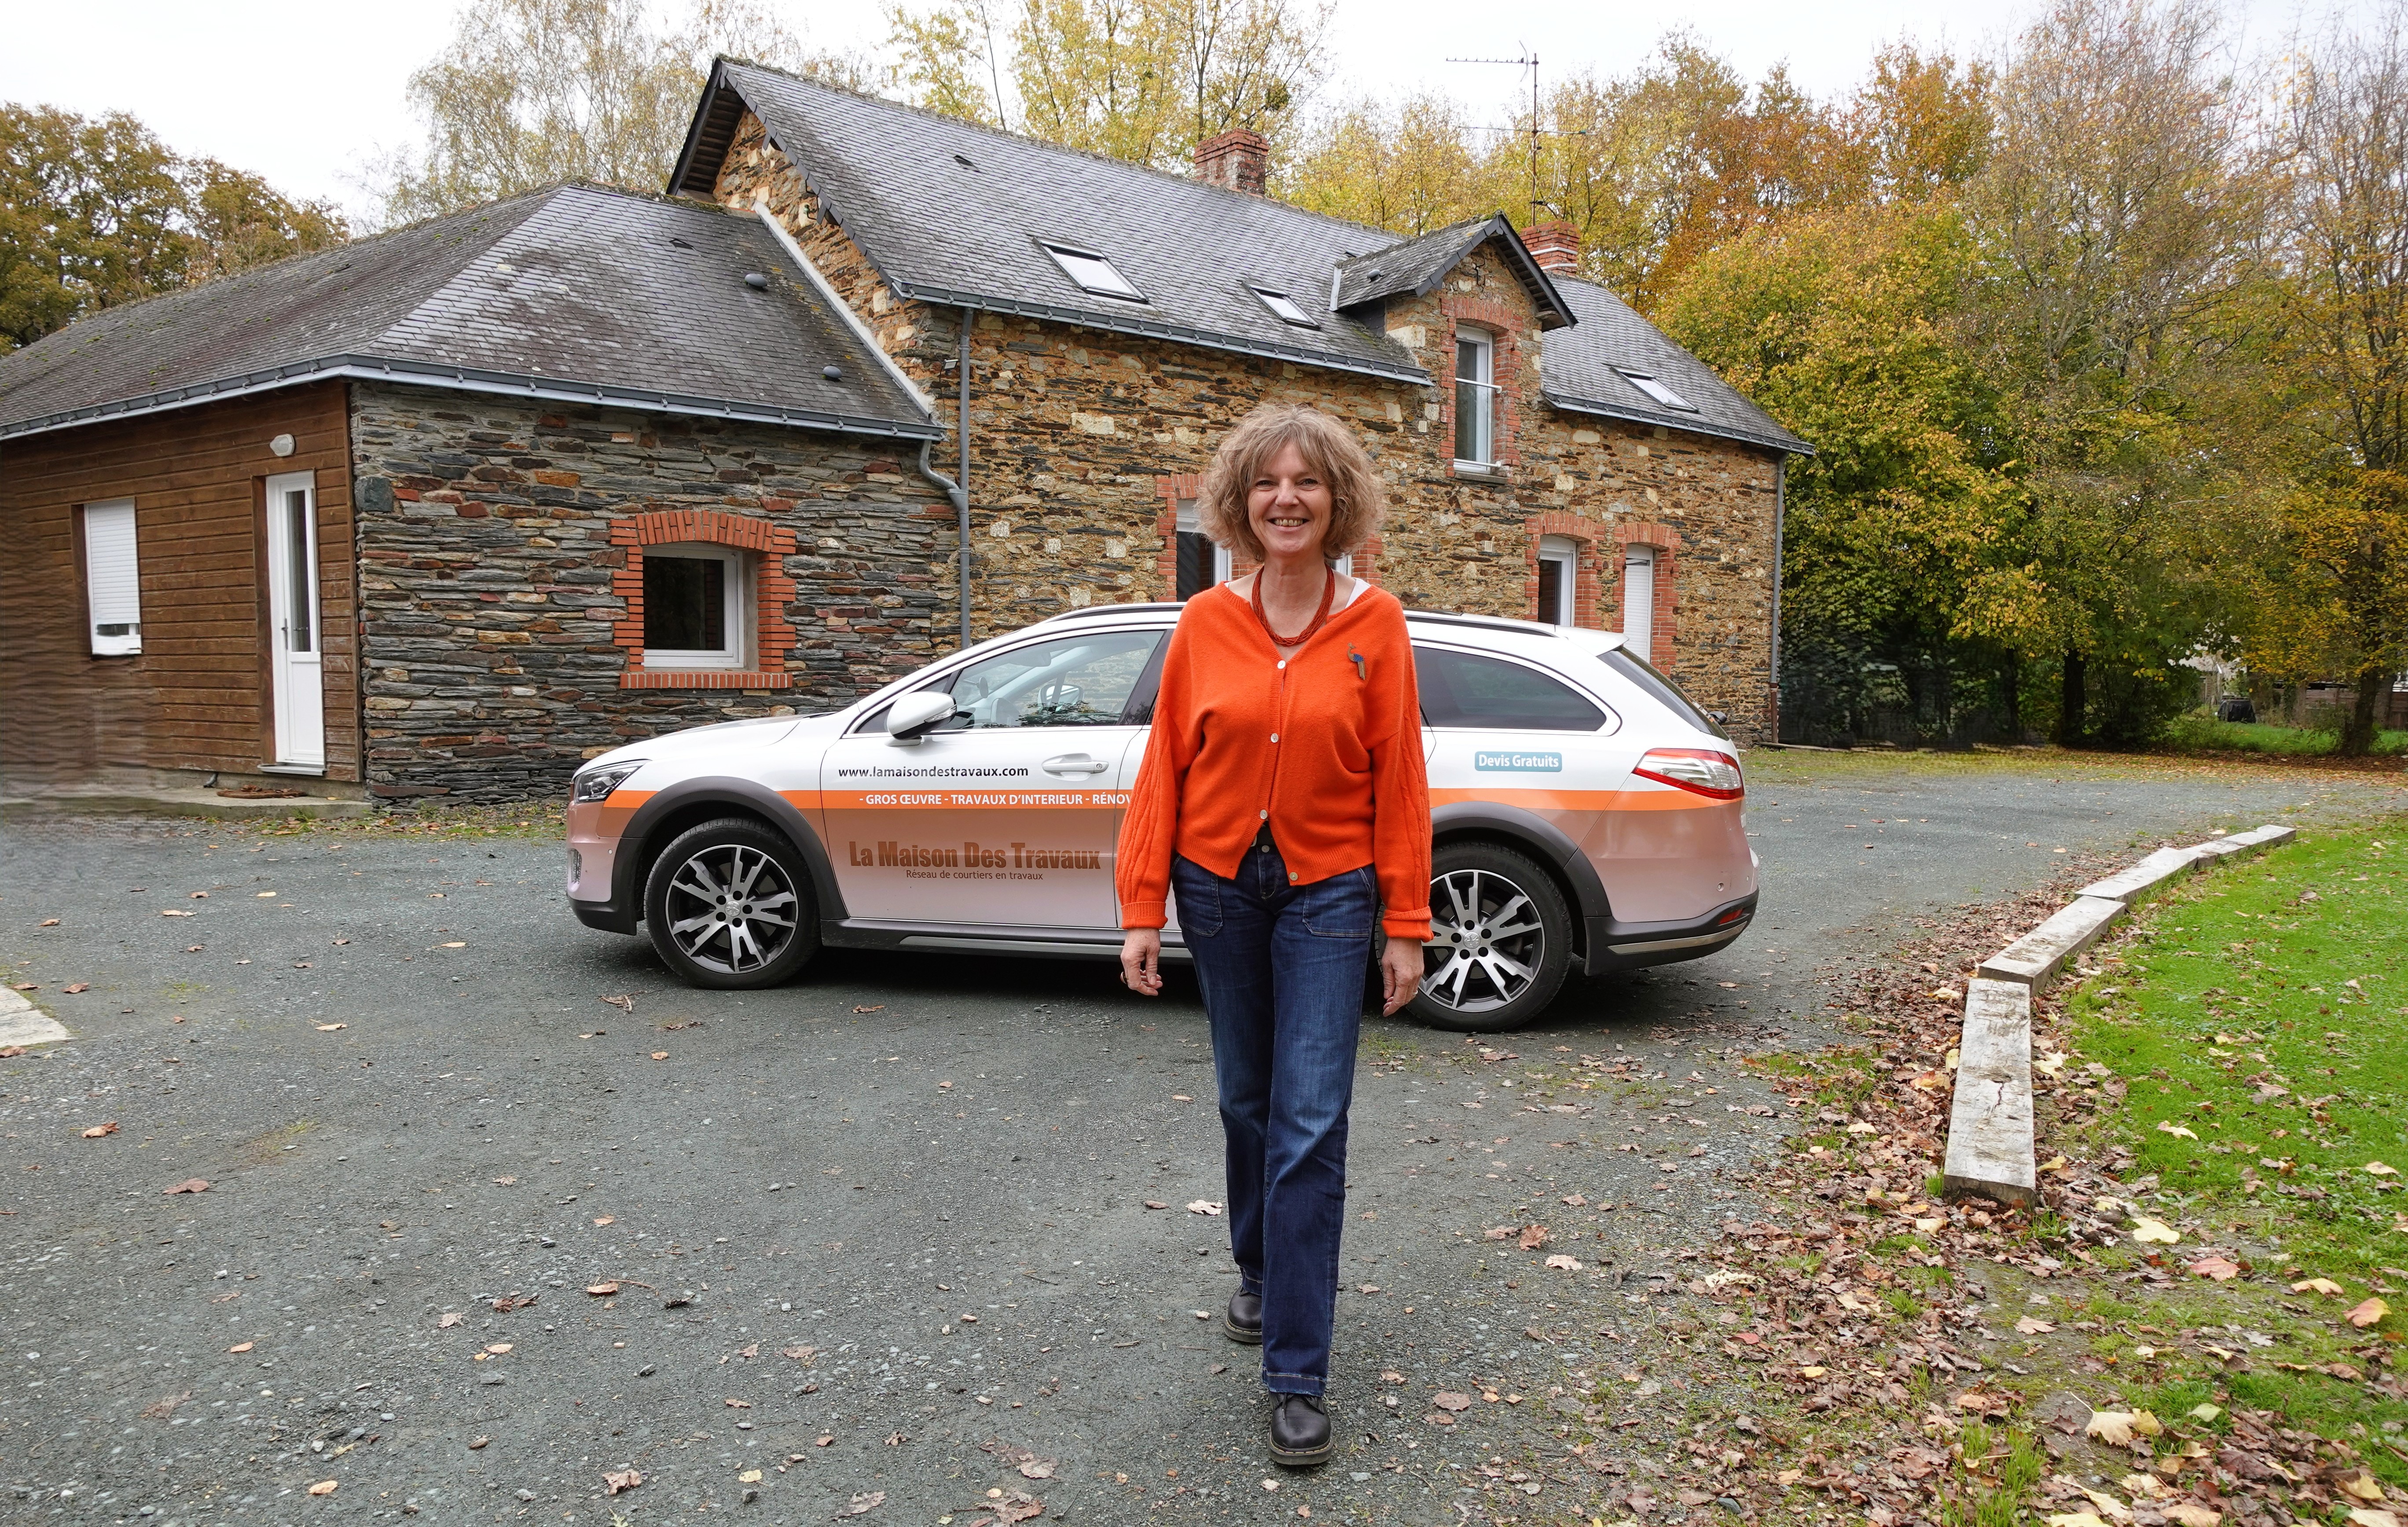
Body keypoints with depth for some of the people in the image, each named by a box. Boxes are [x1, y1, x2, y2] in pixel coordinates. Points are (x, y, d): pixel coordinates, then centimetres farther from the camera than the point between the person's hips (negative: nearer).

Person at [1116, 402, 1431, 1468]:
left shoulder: (1374, 624, -6)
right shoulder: (1206, 623, -2)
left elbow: (1399, 781, -5)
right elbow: (1164, 768, -1)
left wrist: (1405, 927, -5)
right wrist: (1143, 910, -3)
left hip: (1328, 896, -2)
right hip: (1219, 887, 2)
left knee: (1311, 1129, -5)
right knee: (1247, 1101, 18)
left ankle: (1298, 1378, 3)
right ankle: (1260, 1275, 43)